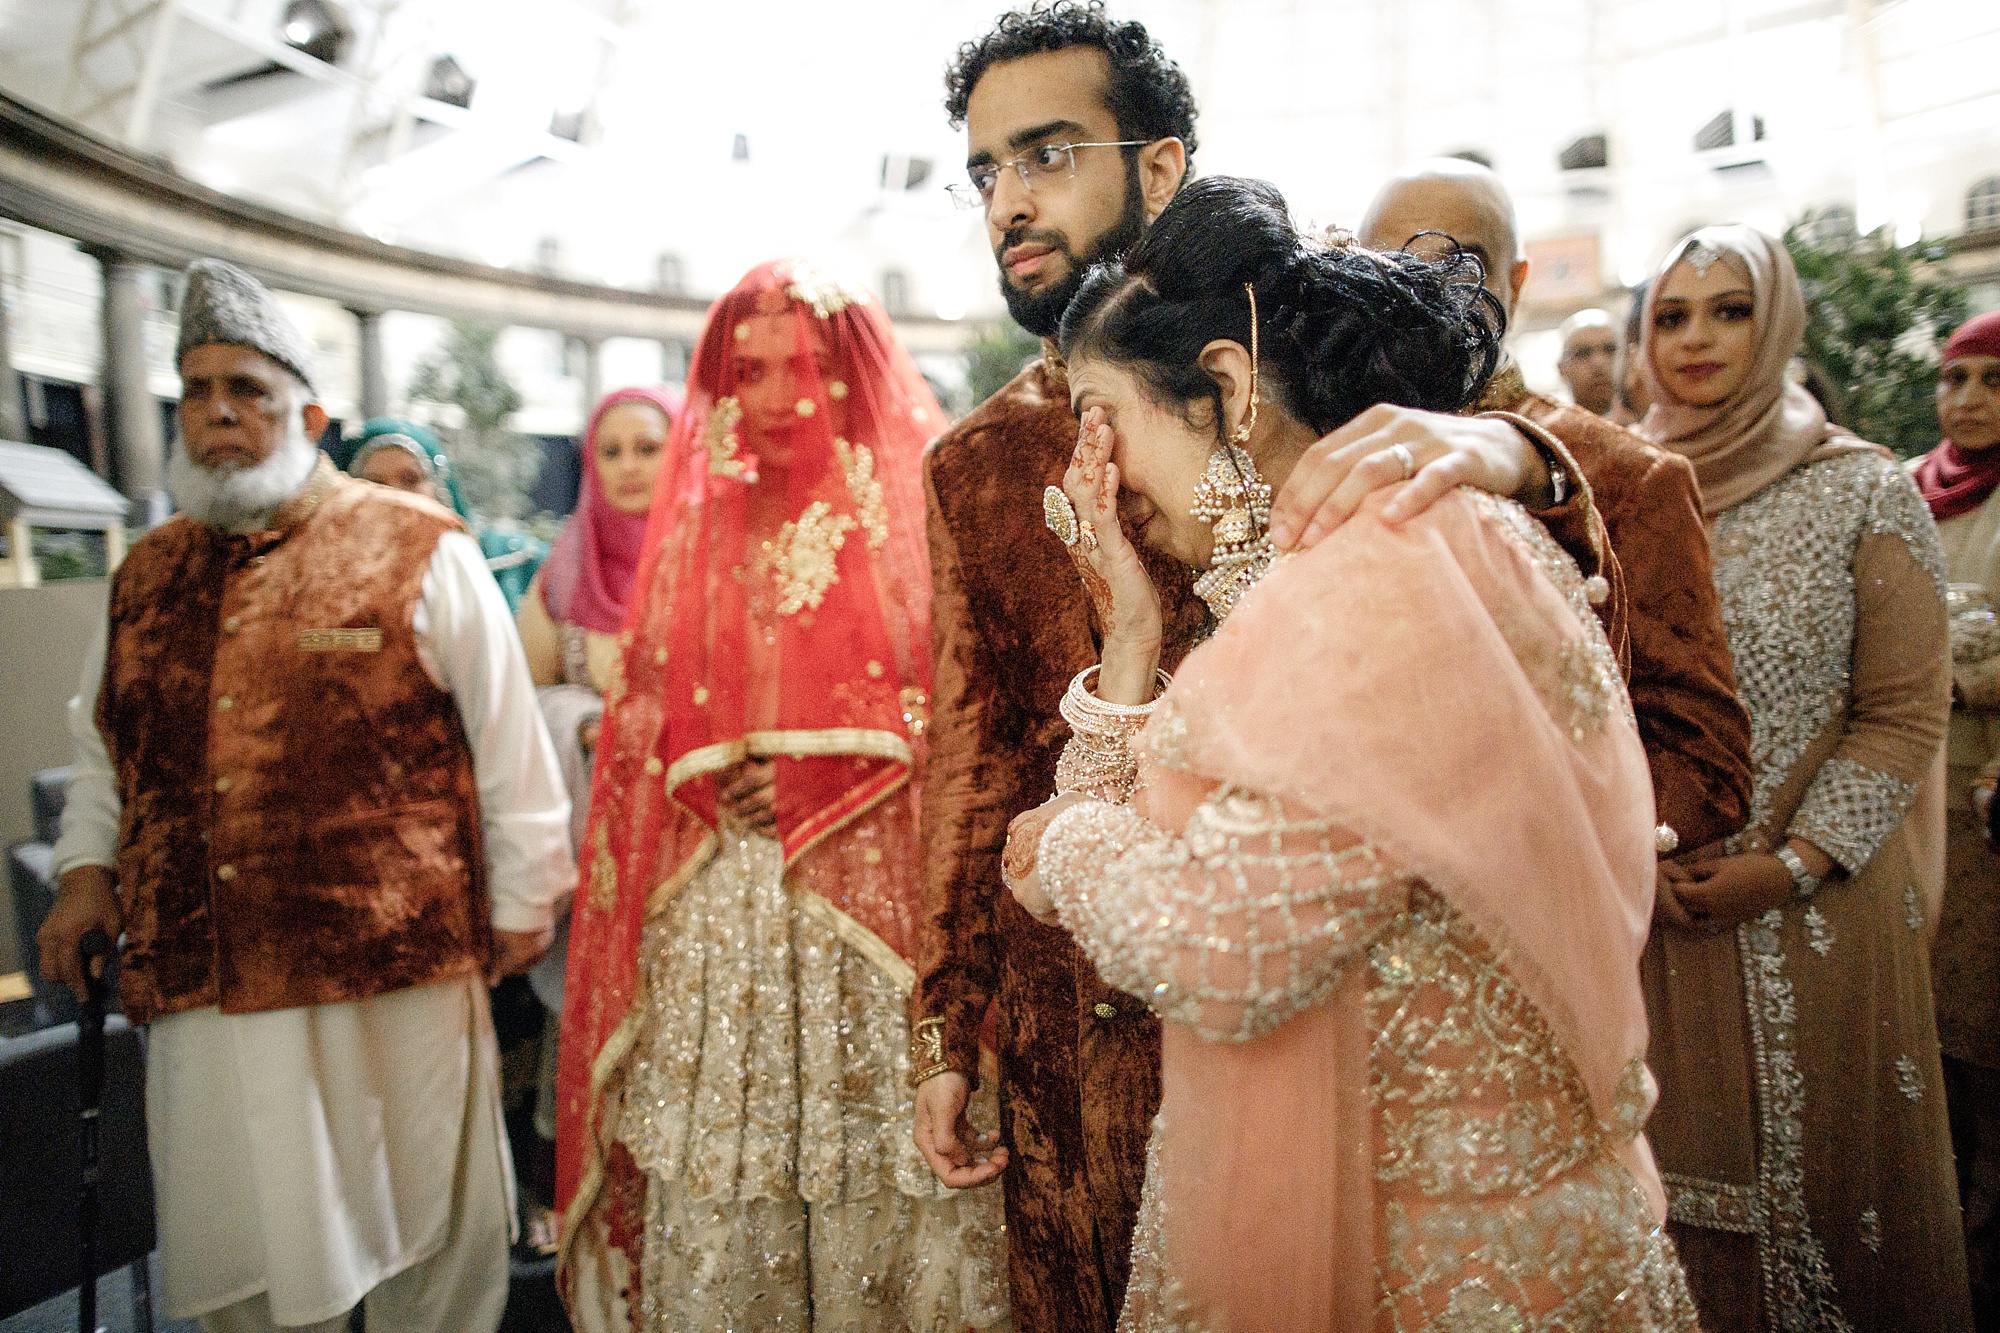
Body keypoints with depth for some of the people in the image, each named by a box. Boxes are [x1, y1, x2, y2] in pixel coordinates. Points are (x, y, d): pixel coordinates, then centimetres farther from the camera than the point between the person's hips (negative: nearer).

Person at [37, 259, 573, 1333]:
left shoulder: (421, 555, -4)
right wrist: (87, 867, 8)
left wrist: (518, 905, 0)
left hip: (393, 975, -4)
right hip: (198, 985, 5)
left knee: (426, 1242, 11)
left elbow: (509, 749, -2)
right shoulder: (148, 576, 12)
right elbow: (102, 749, 24)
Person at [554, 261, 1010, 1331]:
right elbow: (643, 737, 17)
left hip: (878, 916, -3)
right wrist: (716, 790, 0)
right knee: (718, 1213, 5)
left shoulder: (918, 520, 2)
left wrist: (818, 773, -10)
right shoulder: (695, 538, 14)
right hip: (717, 926, 3)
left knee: (882, 1193, 1)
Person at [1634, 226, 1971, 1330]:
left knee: (1816, 1158, 8)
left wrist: (1792, 866, -14)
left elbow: (1904, 714, -5)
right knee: (1676, 1157, 11)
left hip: (1818, 906, -2)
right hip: (1649, 899, 2)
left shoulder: (1865, 492, -2)